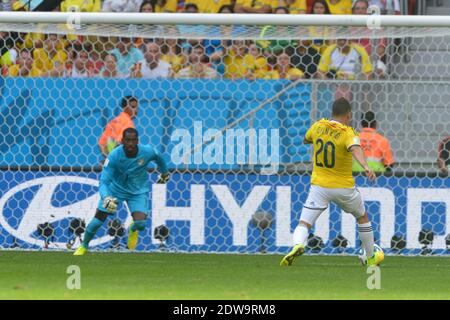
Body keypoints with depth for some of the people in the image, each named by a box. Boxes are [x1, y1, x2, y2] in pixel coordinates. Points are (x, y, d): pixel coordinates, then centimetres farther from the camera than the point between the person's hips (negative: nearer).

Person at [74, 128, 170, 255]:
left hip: (138, 191, 1)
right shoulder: (114, 156, -28)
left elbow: (159, 158, 4)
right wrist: (106, 198, -50)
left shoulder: (147, 152, -22)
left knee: (140, 223, -19)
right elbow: (103, 181, -30)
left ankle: (133, 230, 21)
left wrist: (164, 173, 23)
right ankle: (84, 246, 23)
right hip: (115, 189, -1)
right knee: (98, 220, -7)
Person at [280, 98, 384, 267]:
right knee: (362, 217, 24)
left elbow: (305, 140, 22)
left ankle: (298, 245, -38)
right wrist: (366, 167, -52)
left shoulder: (318, 126, 0)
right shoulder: (348, 134, -13)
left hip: (319, 185, 2)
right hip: (343, 187, -2)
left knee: (304, 224, -4)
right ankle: (371, 257, 35)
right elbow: (355, 149, -35)